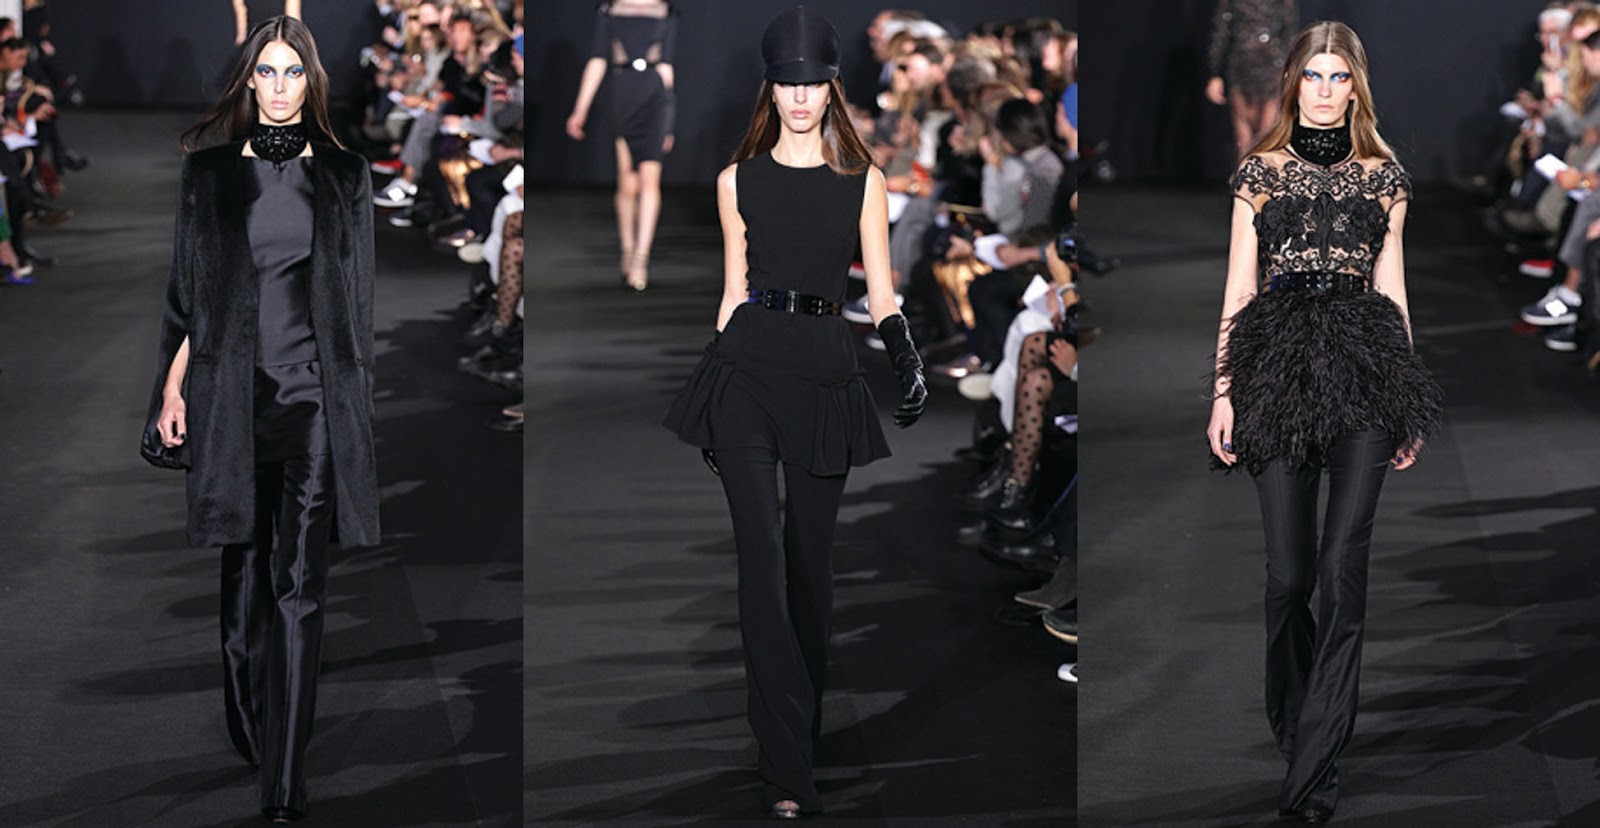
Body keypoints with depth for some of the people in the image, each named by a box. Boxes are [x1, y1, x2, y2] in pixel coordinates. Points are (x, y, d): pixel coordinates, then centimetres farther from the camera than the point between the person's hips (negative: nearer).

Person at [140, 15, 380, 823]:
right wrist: (172, 388, 4)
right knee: (245, 568, 9)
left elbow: (358, 295, 9)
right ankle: (247, 729, 28)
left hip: (314, 391, -1)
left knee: (298, 581, -8)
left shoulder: (343, 176, 6)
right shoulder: (210, 172, 7)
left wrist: (357, 392, 7)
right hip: (234, 385, 1)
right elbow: (188, 290, 9)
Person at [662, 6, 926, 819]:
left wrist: (909, 362, -11)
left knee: (810, 556, 7)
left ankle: (803, 719, 26)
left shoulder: (862, 183, 7)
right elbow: (733, 291, 12)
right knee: (763, 554, -11)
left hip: (826, 374, 1)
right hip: (748, 367, -1)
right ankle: (786, 770, -14)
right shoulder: (738, 181, 8)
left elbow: (880, 292, 6)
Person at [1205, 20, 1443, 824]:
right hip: (1280, 362, 0)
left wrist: (1409, 405, 11)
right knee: (1289, 569, -1)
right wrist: (1224, 389, 1)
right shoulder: (1260, 170, 9)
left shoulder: (1383, 175, 11)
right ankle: (1294, 719, 21)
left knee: (1342, 563, -9)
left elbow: (1391, 288, 13)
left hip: (1363, 363, 0)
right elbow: (1239, 287, 8)